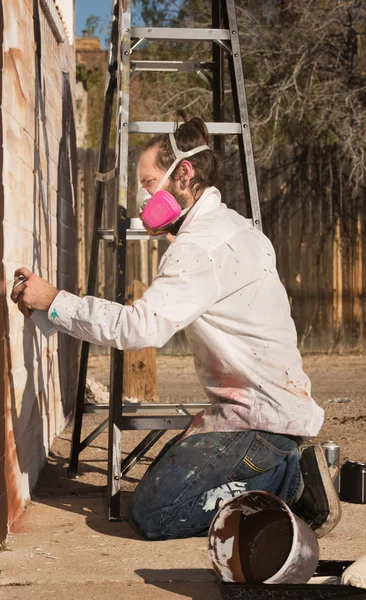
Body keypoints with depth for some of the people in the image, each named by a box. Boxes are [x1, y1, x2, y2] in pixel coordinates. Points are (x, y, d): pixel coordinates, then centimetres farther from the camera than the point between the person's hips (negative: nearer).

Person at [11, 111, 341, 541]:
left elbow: (142, 327, -29)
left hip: (262, 417, -10)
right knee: (161, 479, 17)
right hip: (279, 404, 10)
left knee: (152, 513, -11)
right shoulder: (233, 225, 13)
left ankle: (292, 481, -7)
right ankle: (288, 463, 9)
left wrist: (53, 301, -22)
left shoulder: (202, 243, -19)